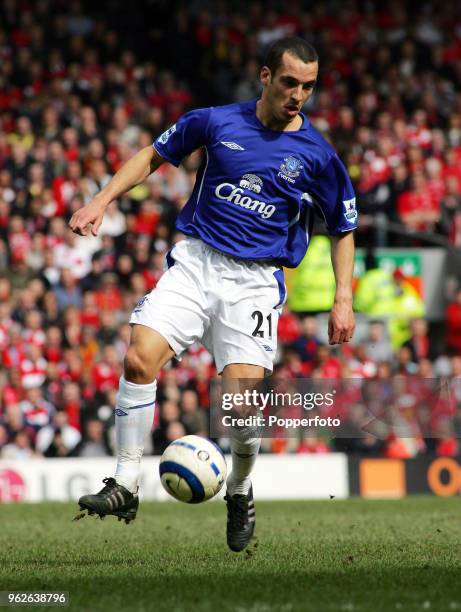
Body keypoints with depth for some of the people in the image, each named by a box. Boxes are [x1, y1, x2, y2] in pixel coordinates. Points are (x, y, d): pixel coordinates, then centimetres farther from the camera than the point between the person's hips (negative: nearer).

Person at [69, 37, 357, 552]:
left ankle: (239, 494, 13)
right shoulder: (217, 122, 3)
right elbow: (153, 156, 16)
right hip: (195, 261, 1)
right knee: (139, 358, -20)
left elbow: (343, 229, 13)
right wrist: (101, 202, 5)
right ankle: (125, 486, -9)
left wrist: (343, 300, 5)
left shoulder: (316, 155, 2)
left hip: (255, 281, -1)